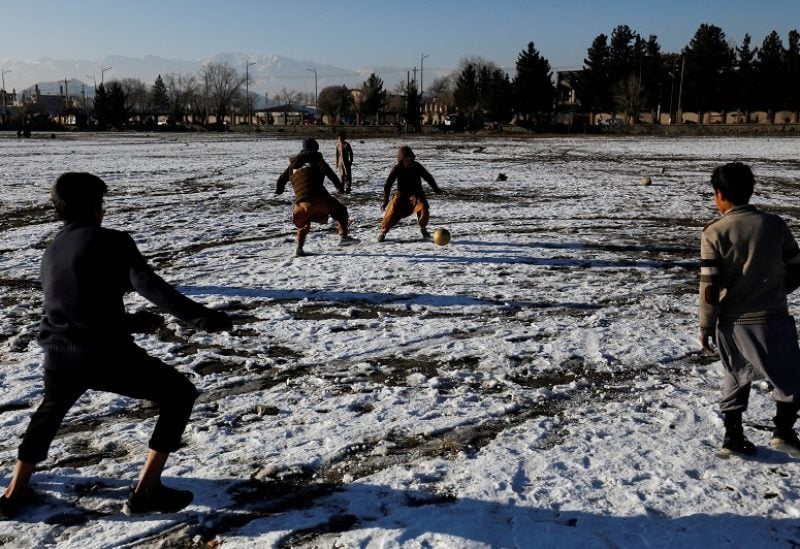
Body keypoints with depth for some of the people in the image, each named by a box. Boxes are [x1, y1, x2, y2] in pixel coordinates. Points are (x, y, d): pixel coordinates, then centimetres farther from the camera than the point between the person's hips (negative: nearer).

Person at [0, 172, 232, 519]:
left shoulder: (51, 252, 19)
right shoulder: (110, 241, -5)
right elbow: (149, 285, -19)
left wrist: (136, 322, 32)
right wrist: (202, 317, -22)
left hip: (59, 356, 8)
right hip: (105, 355, -7)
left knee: (51, 408, 39)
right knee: (179, 394, 8)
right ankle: (146, 492, 6)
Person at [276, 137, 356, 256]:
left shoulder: (293, 164, 24)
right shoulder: (314, 157, 9)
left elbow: (282, 179, 34)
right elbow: (327, 171, -7)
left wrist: (279, 190, 54)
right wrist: (339, 185, -11)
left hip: (301, 201, 5)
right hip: (318, 197, -5)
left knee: (303, 224, 28)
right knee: (340, 210, 10)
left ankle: (299, 248, 17)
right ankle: (343, 236, -9)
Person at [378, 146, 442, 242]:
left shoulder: (416, 166, -9)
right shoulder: (397, 169, -10)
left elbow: (428, 177, 5)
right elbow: (388, 184, -6)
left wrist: (436, 189, 13)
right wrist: (385, 200, -9)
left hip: (416, 194, 1)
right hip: (402, 195, 0)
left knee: (424, 209, -24)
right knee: (392, 213, -16)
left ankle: (423, 229, 4)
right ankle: (383, 231, 9)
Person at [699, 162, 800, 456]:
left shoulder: (715, 231, -8)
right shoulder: (775, 224, -2)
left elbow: (709, 286, -9)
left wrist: (706, 326, 0)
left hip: (732, 322, 1)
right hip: (772, 319, -1)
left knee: (736, 377, 20)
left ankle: (733, 435, 20)